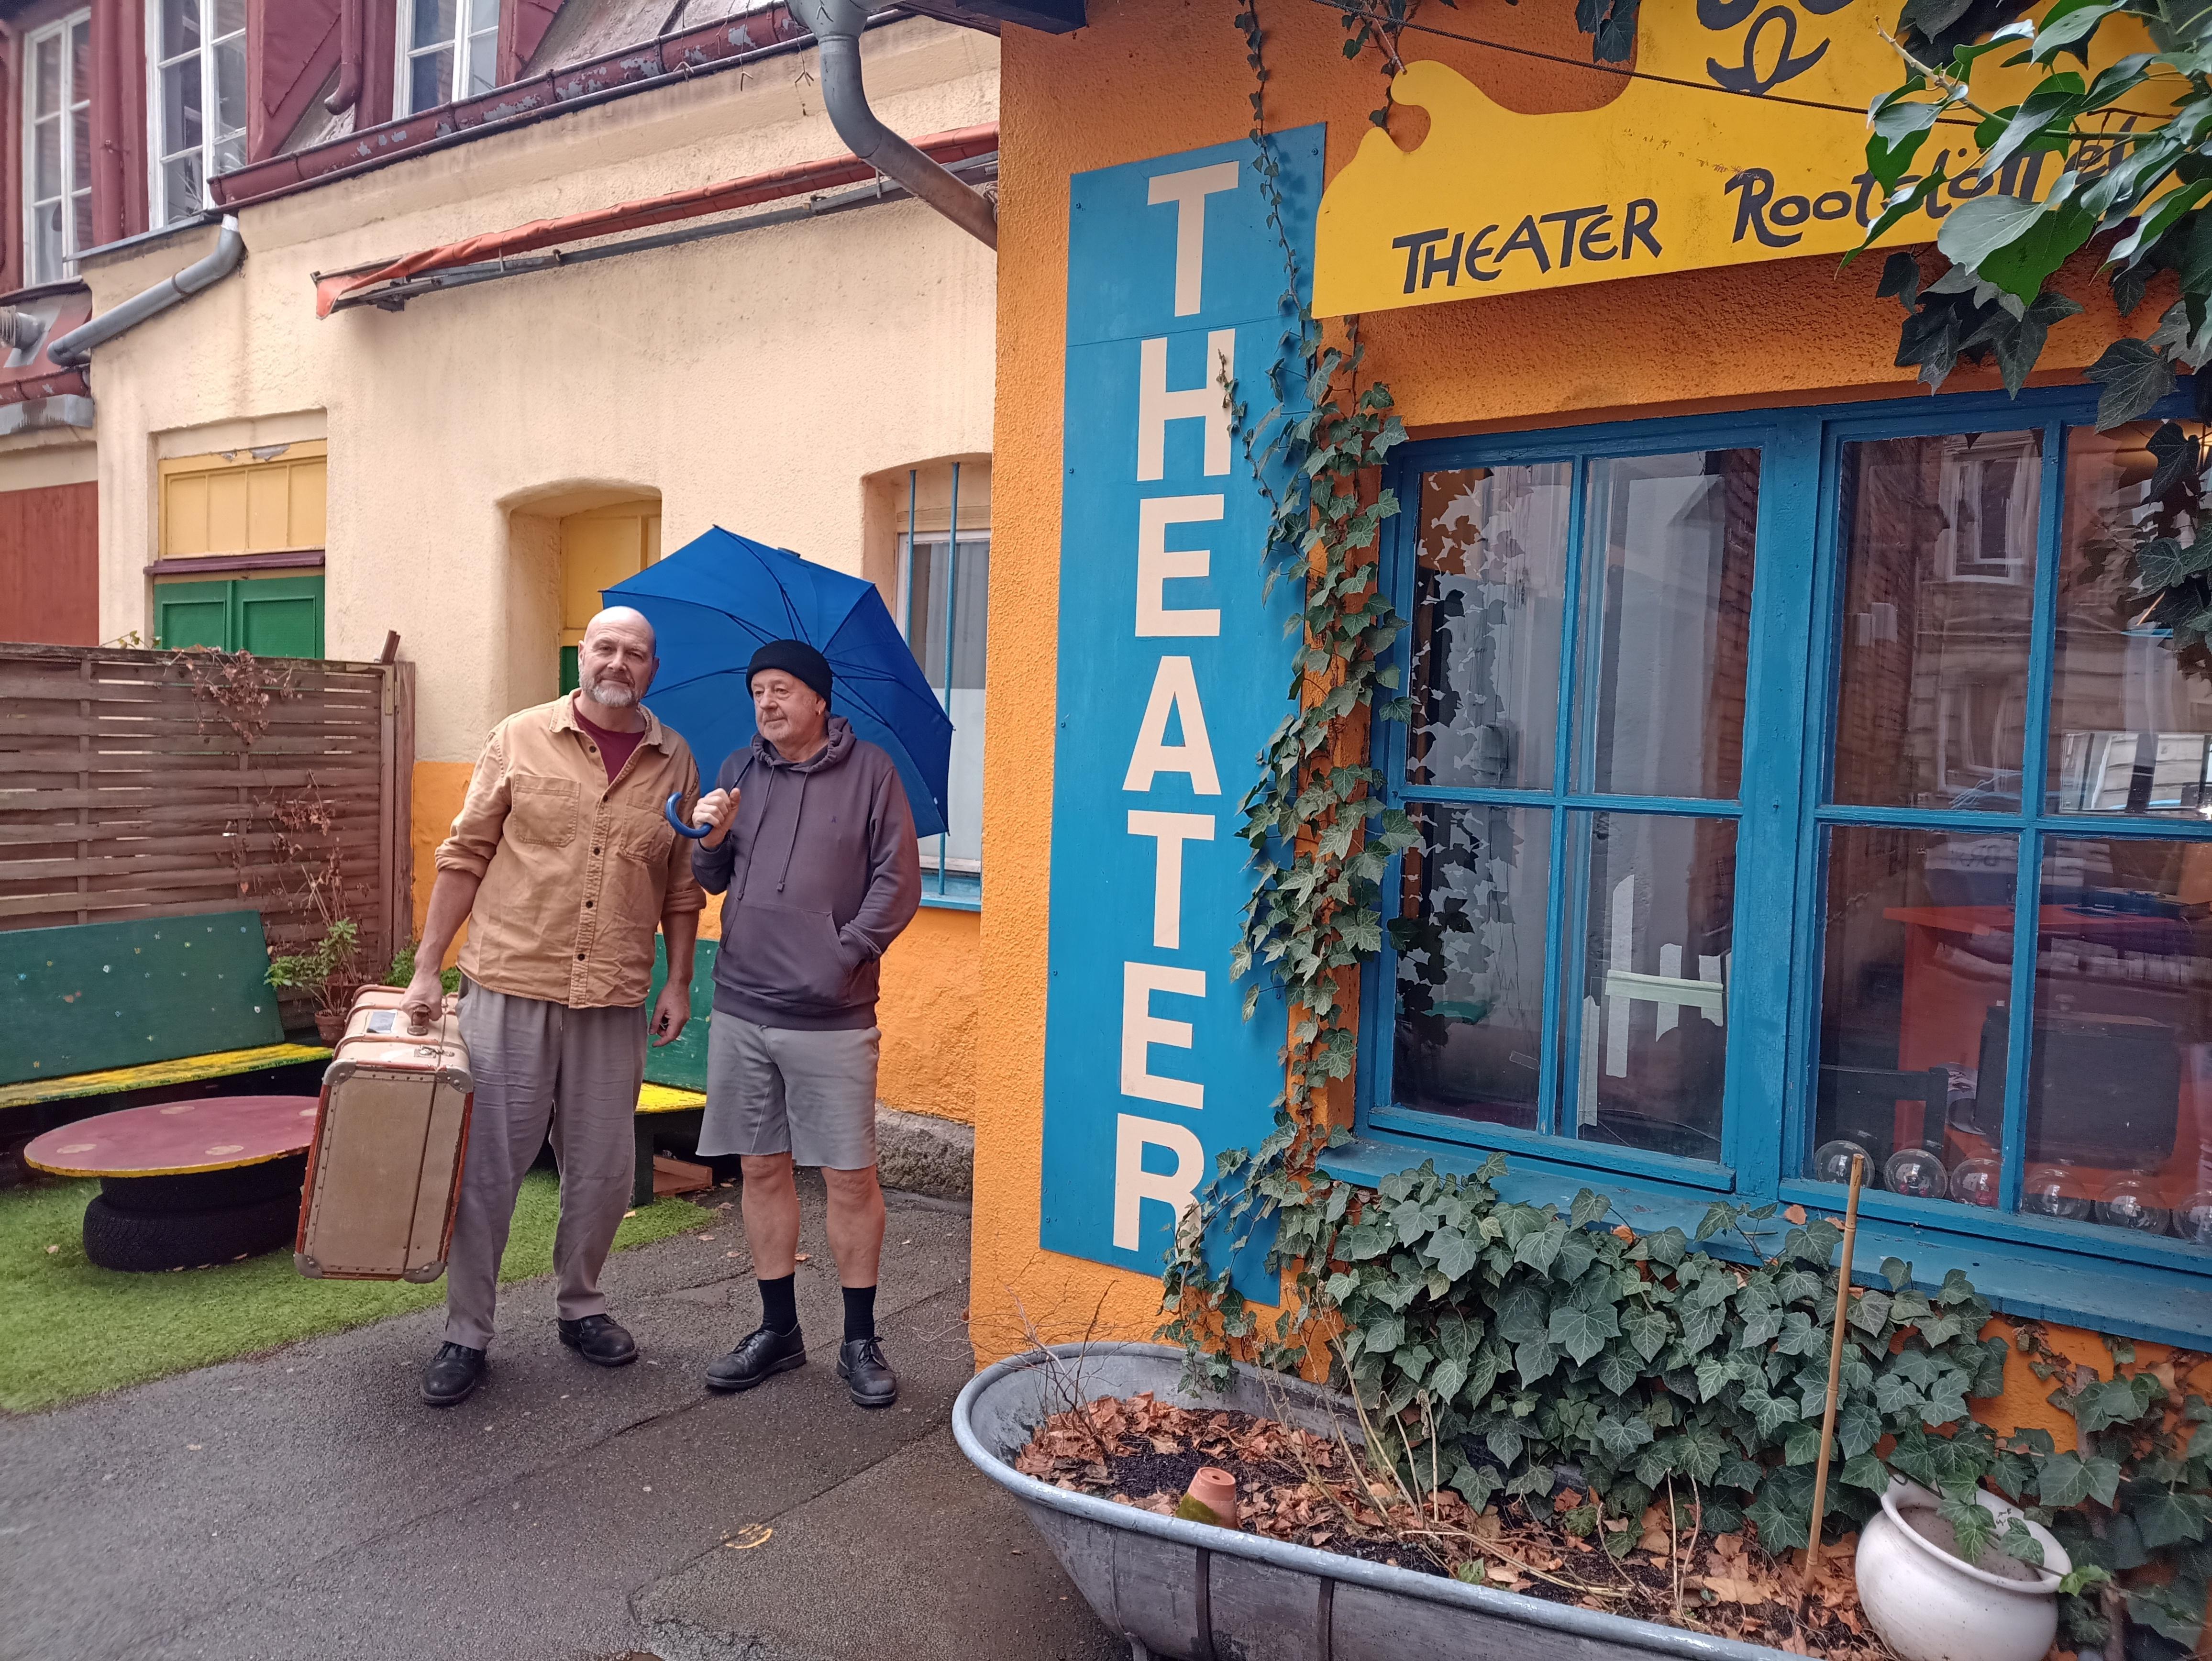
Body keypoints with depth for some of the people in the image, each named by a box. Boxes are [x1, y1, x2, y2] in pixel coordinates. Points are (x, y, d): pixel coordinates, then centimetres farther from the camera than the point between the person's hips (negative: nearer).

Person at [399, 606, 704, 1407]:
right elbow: (464, 858, 1)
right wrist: (426, 970, -1)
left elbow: (683, 887, 11)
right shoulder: (520, 740, 1)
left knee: (603, 1169, 11)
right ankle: (466, 1335, 20)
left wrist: (679, 982, 7)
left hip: (614, 1001, 2)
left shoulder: (675, 762, 7)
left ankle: (580, 1307, 32)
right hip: (509, 987, -2)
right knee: (488, 1166, 5)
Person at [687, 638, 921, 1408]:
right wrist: (711, 839, -6)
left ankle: (860, 1342, 15)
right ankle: (778, 1328, 26)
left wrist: (847, 953, -12)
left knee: (850, 1178, 1)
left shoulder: (870, 771, -1)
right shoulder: (739, 771, 11)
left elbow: (898, 882, -4)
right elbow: (710, 883, 14)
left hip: (832, 1018, -4)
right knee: (763, 1169, 12)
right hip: (742, 1008, 4)